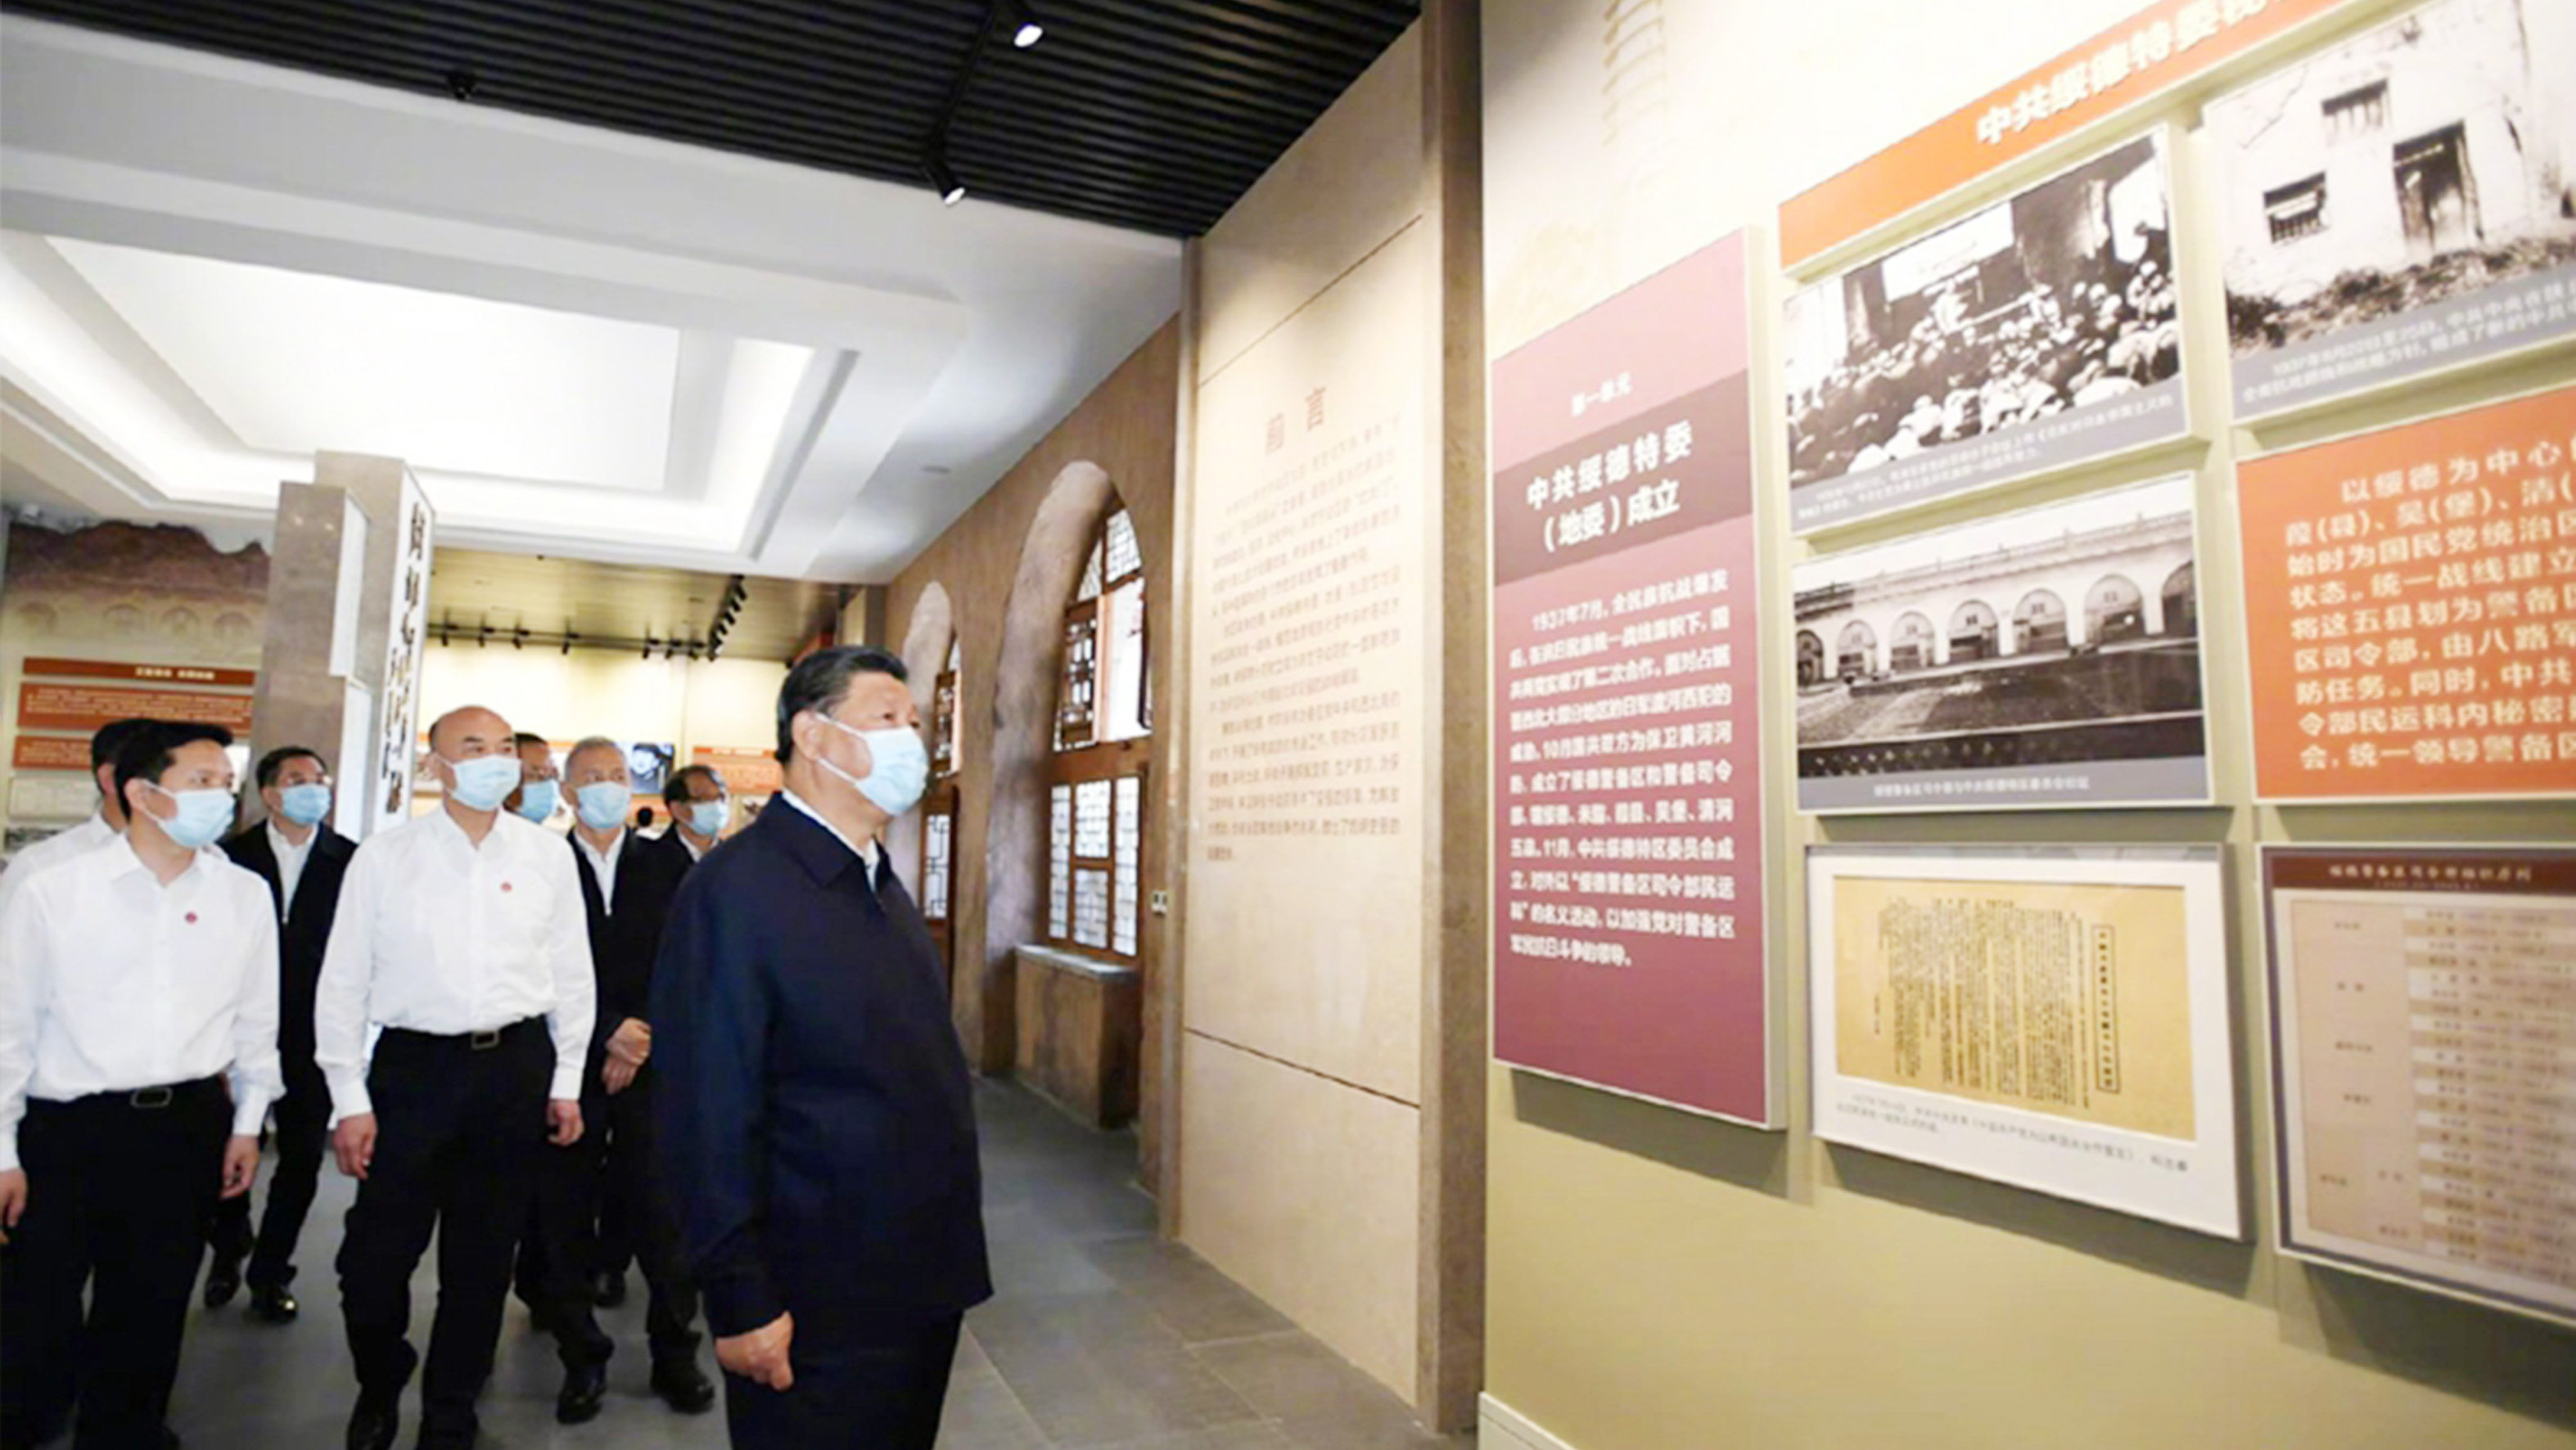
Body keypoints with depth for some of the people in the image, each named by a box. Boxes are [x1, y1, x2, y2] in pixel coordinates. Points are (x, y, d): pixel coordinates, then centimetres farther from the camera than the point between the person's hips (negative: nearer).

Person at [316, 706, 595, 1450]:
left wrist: (566, 1081, 7)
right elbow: (343, 981, -1)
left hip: (516, 1067, 1)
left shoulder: (547, 856, 1)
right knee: (374, 1258, 2)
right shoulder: (384, 856, -3)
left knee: (482, 1259, 13)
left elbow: (571, 972, 6)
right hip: (413, 1063, -1)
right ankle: (379, 1389, 34)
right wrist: (350, 1099, -3)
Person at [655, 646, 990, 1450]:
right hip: (819, 1314, -8)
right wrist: (740, 1304, -18)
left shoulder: (883, 887, 9)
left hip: (924, 1286, 8)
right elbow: (710, 1115, -20)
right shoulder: (736, 886, -17)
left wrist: (945, 1260, 12)